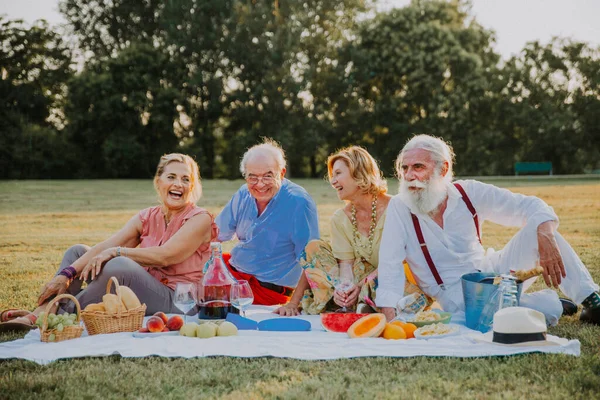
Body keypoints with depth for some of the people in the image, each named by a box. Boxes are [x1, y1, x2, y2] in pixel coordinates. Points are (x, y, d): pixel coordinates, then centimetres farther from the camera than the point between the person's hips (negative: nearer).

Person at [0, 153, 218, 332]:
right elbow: (105, 247, -3)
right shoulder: (147, 217, 9)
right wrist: (66, 273, -15)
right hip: (141, 290, 7)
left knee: (120, 265, -34)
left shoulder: (200, 219, -7)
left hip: (176, 300, -7)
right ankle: (38, 314, -17)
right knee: (78, 252, 2)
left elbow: (164, 256, -20)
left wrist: (116, 252, -20)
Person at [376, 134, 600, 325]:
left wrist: (546, 238, -30)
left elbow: (531, 206, -8)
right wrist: (389, 322, -31)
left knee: (539, 227, -18)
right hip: (455, 294, -4)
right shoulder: (399, 208, -13)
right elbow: (389, 267, -19)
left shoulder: (469, 193, -6)